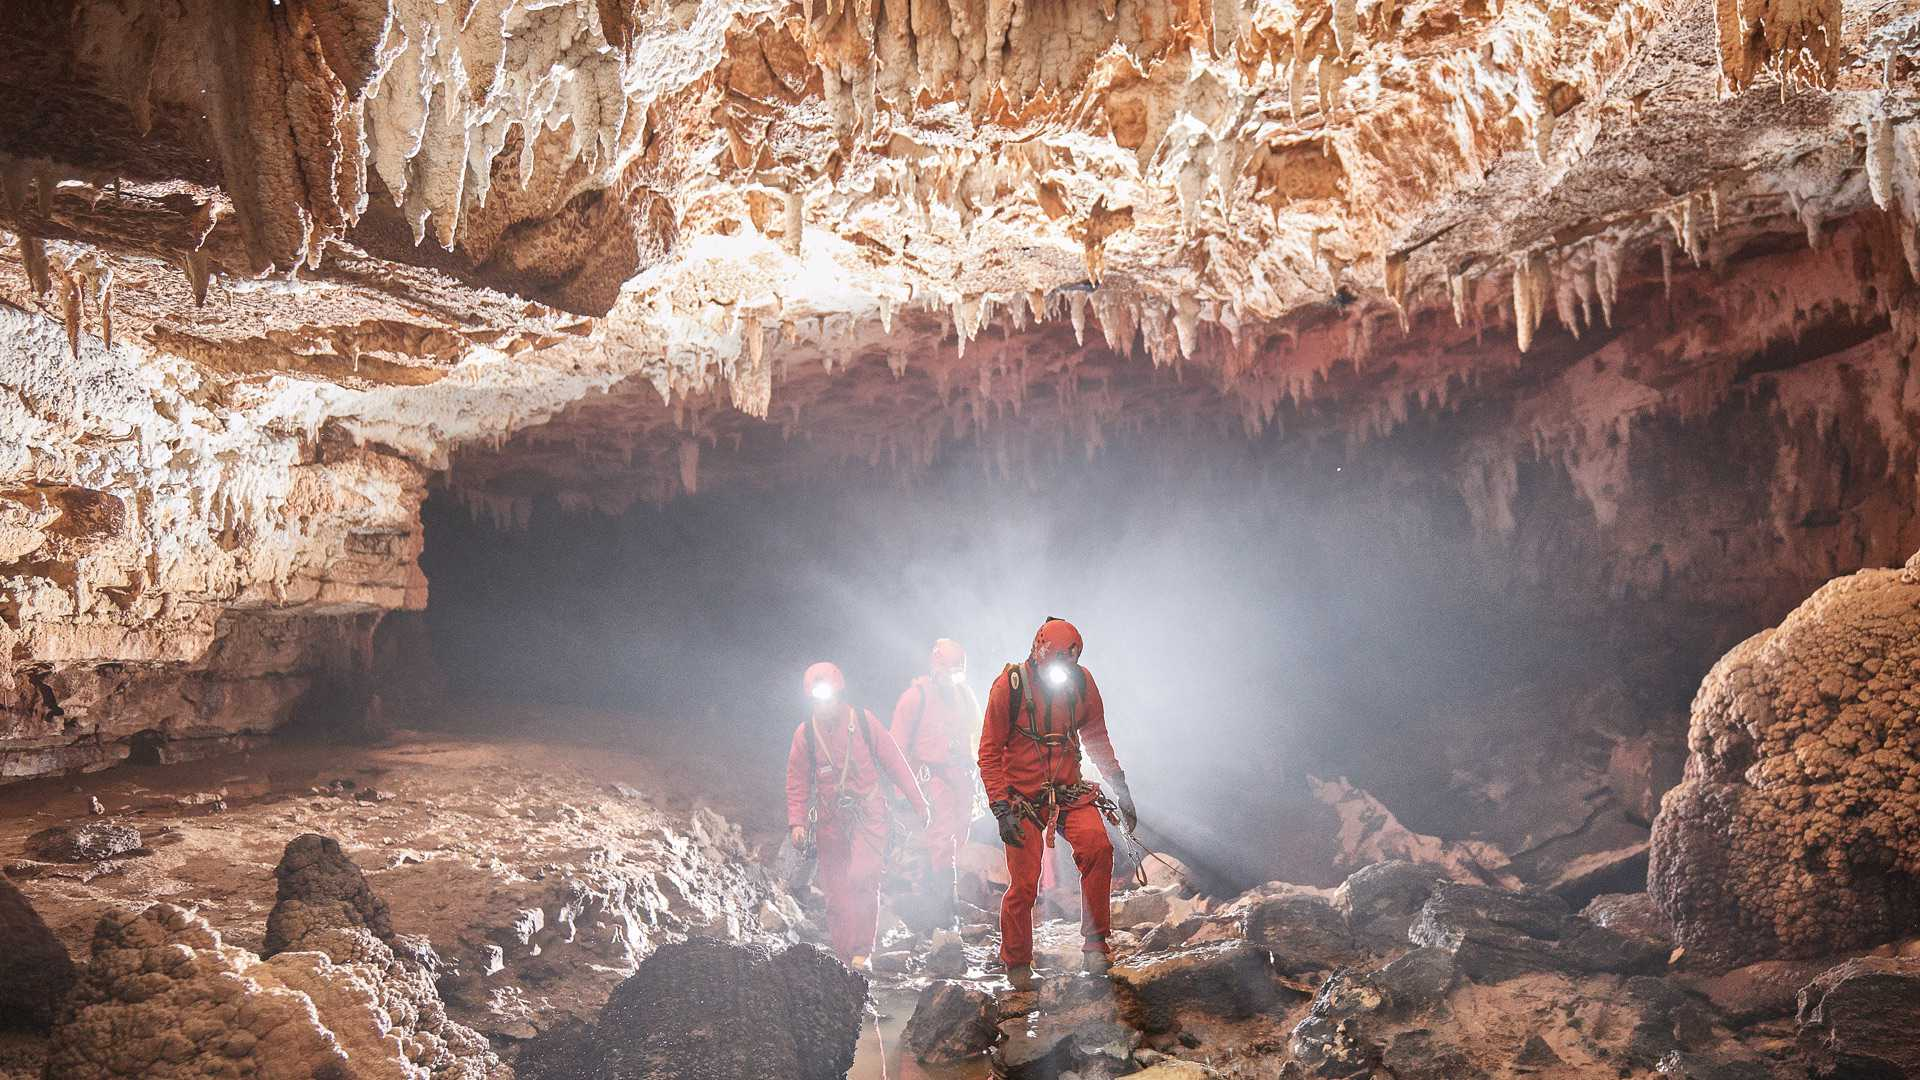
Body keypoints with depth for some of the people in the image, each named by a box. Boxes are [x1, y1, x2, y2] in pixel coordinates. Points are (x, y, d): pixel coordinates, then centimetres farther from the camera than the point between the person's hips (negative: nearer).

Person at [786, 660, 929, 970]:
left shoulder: (864, 721, -3)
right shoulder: (805, 733, 2)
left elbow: (894, 762, 3)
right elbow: (797, 782, 8)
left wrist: (918, 802, 4)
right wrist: (797, 822, -3)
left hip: (868, 814, -2)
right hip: (830, 820, 2)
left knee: (862, 878, -19)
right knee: (837, 890, 4)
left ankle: (861, 952, -10)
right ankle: (843, 957, 15)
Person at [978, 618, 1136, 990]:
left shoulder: (1082, 682, 0)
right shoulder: (1009, 686, -11)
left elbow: (1097, 739, 15)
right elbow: (989, 753, -6)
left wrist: (1121, 789, 12)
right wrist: (1001, 808, -12)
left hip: (1069, 792, 3)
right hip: (1022, 799, -2)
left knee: (1098, 847, -25)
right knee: (1024, 885, -4)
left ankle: (1094, 941, -11)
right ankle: (1017, 962, 21)